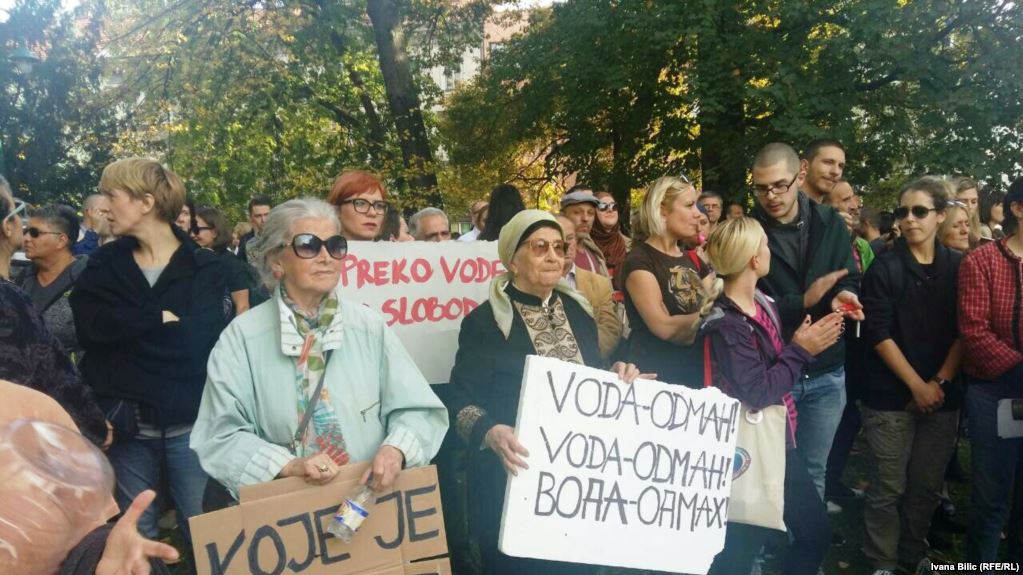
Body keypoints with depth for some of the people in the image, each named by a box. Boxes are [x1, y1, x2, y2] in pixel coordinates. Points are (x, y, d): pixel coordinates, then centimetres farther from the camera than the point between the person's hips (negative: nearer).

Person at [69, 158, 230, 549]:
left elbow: (206, 339, -15)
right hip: (125, 425, 3)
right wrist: (164, 320, -15)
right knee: (136, 532, 15)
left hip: (189, 424, -3)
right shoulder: (103, 266, 7)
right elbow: (90, 328, -9)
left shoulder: (202, 267, -3)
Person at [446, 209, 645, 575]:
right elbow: (463, 403, -12)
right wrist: (492, 433, -31)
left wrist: (617, 379, -6)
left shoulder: (578, 310, 8)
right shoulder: (483, 322, -9)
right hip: (514, 483, -5)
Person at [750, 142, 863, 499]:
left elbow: (850, 279, 7)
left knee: (813, 470, 16)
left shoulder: (830, 223, 2)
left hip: (827, 373, 3)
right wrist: (803, 302, -23)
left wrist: (844, 295, -16)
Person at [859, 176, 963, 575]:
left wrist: (939, 382, -6)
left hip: (942, 395, 3)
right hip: (890, 396, -3)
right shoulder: (884, 267, -4)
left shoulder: (958, 266, 5)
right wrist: (917, 385, -12)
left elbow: (964, 331, 4)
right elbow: (878, 333, -9)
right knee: (888, 487, 1)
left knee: (927, 484, 12)